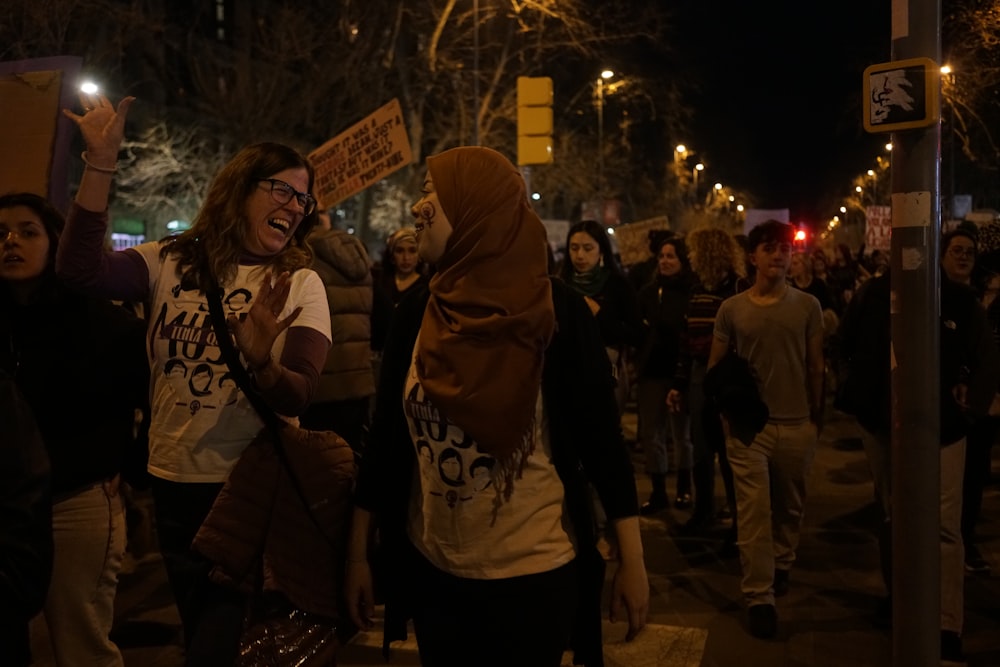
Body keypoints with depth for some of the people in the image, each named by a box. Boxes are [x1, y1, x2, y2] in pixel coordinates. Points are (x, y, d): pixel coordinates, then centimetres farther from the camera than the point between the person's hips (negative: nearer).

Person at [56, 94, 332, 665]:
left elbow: (300, 395, -16)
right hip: (174, 482, 3)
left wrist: (261, 362, -39)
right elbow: (81, 270, -19)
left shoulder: (300, 284, -5)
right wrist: (102, 161, -25)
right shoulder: (171, 263, -1)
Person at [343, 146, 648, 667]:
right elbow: (385, 438, 4)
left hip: (534, 575, -4)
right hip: (431, 572, 4)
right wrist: (358, 553, 7)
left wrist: (632, 562, -8)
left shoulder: (556, 313, -12)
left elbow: (601, 435, -9)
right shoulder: (415, 317, -1)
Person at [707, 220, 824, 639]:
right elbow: (715, 366, 7)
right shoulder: (732, 309, 0)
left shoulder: (807, 306, 2)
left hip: (796, 424, 2)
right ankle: (758, 596, -1)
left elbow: (815, 366, 6)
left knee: (790, 506, 15)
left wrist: (817, 417, 7)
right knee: (753, 511, -5)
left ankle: (781, 565, 39)